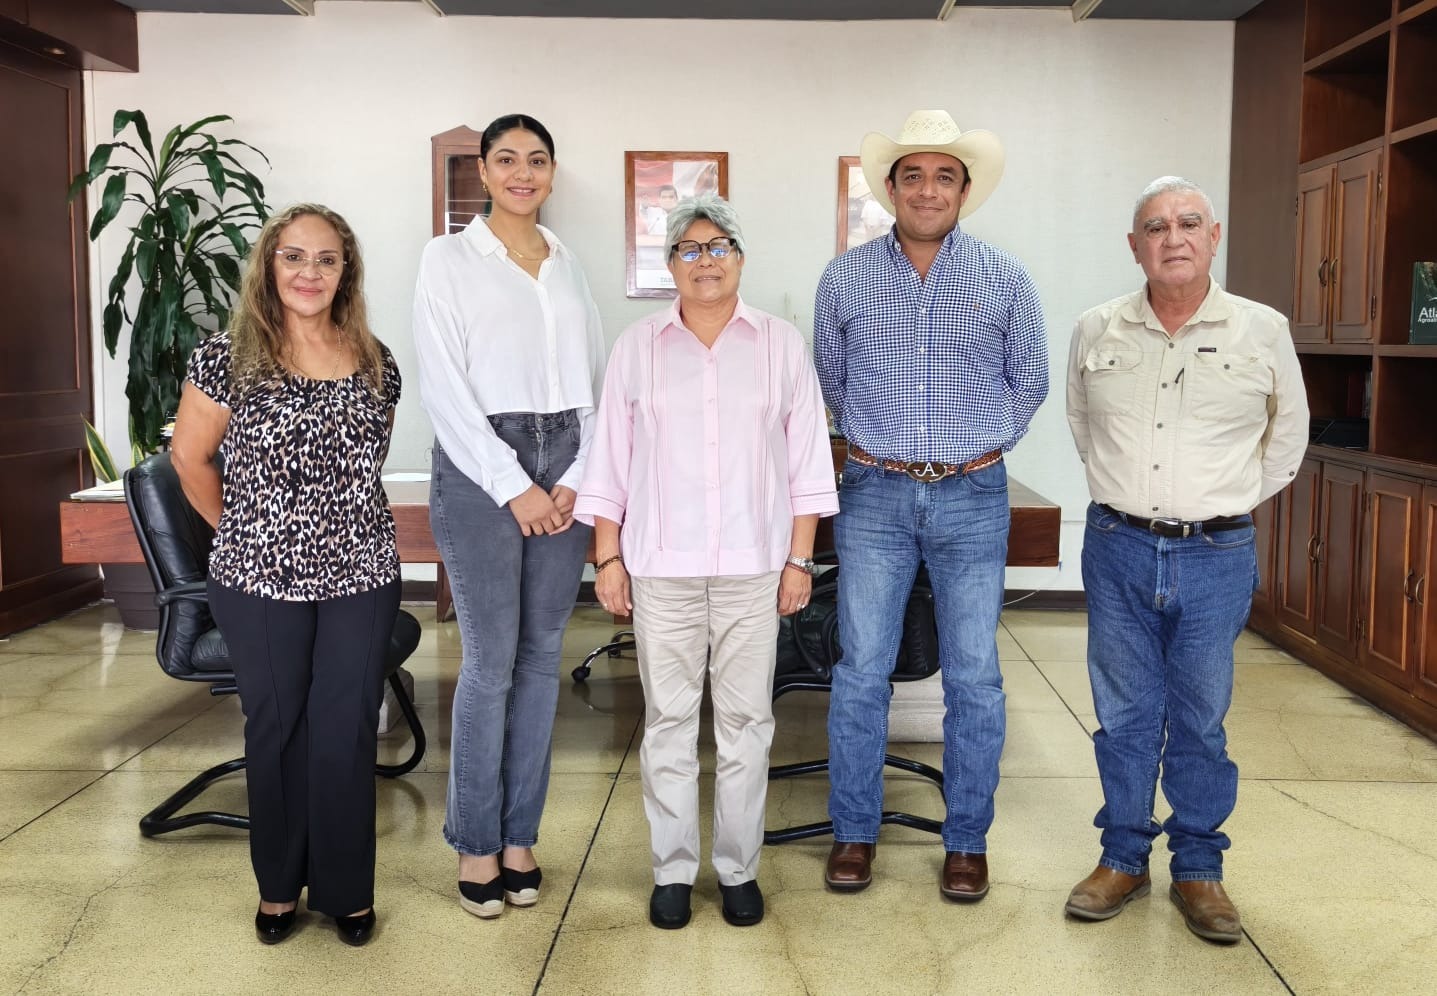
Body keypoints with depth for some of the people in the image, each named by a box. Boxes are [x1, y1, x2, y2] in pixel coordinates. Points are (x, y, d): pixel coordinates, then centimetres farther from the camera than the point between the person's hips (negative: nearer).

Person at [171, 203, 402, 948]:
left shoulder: (375, 364, 2)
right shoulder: (228, 357, -6)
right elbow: (189, 457, 2)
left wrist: (342, 520, 11)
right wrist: (241, 531, 6)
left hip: (361, 576, 2)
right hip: (258, 579, -2)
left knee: (346, 731, 7)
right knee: (277, 728, 11)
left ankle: (345, 887, 23)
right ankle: (280, 884, 29)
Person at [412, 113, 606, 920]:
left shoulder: (571, 265, 13)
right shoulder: (450, 258, 1)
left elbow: (594, 379, 11)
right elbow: (444, 386, -7)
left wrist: (577, 478, -2)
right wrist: (513, 486, -12)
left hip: (564, 466, 4)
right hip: (481, 465, -4)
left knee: (543, 655, 8)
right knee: (492, 661, -3)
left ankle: (521, 833, 20)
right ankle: (476, 842, 12)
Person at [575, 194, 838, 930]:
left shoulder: (781, 344, 4)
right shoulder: (637, 346, 5)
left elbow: (806, 461, 5)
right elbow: (611, 461, 5)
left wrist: (800, 558, 1)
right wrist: (608, 558, 1)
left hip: (753, 564, 0)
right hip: (661, 565, 0)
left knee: (746, 719, 6)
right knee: (668, 720, 6)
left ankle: (738, 868, 21)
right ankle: (672, 869, 20)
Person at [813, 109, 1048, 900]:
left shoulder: (1005, 280, 2)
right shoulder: (845, 279, 3)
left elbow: (1029, 381, 13)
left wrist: (979, 446, 13)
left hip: (972, 498, 0)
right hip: (875, 495, 0)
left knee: (973, 678, 4)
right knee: (861, 671, 2)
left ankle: (967, 841, 18)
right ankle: (854, 833, 17)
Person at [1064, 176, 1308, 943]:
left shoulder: (1262, 331, -1)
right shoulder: (1096, 332, 1)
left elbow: (1288, 432, 13)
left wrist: (1232, 502, 11)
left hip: (1216, 556, -1)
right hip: (1117, 549, 1)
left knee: (1201, 721, 8)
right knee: (1125, 715, 10)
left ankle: (1197, 870, 24)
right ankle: (1122, 859, 24)